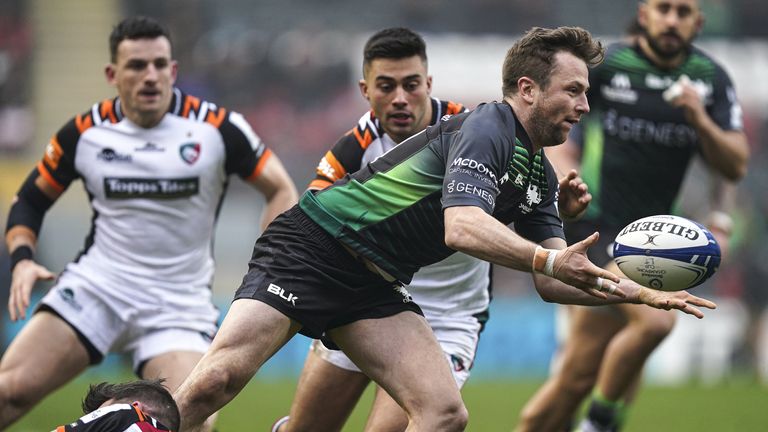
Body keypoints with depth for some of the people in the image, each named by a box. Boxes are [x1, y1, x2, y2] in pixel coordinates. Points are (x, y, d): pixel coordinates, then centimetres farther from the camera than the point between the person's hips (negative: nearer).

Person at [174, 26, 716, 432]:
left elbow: (550, 281, 14)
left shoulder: (539, 176, 13)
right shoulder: (486, 128, -16)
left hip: (376, 288, 9)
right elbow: (462, 226, -32)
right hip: (311, 249, -9)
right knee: (217, 380, -23)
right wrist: (549, 258, -45)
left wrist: (639, 292, 1)